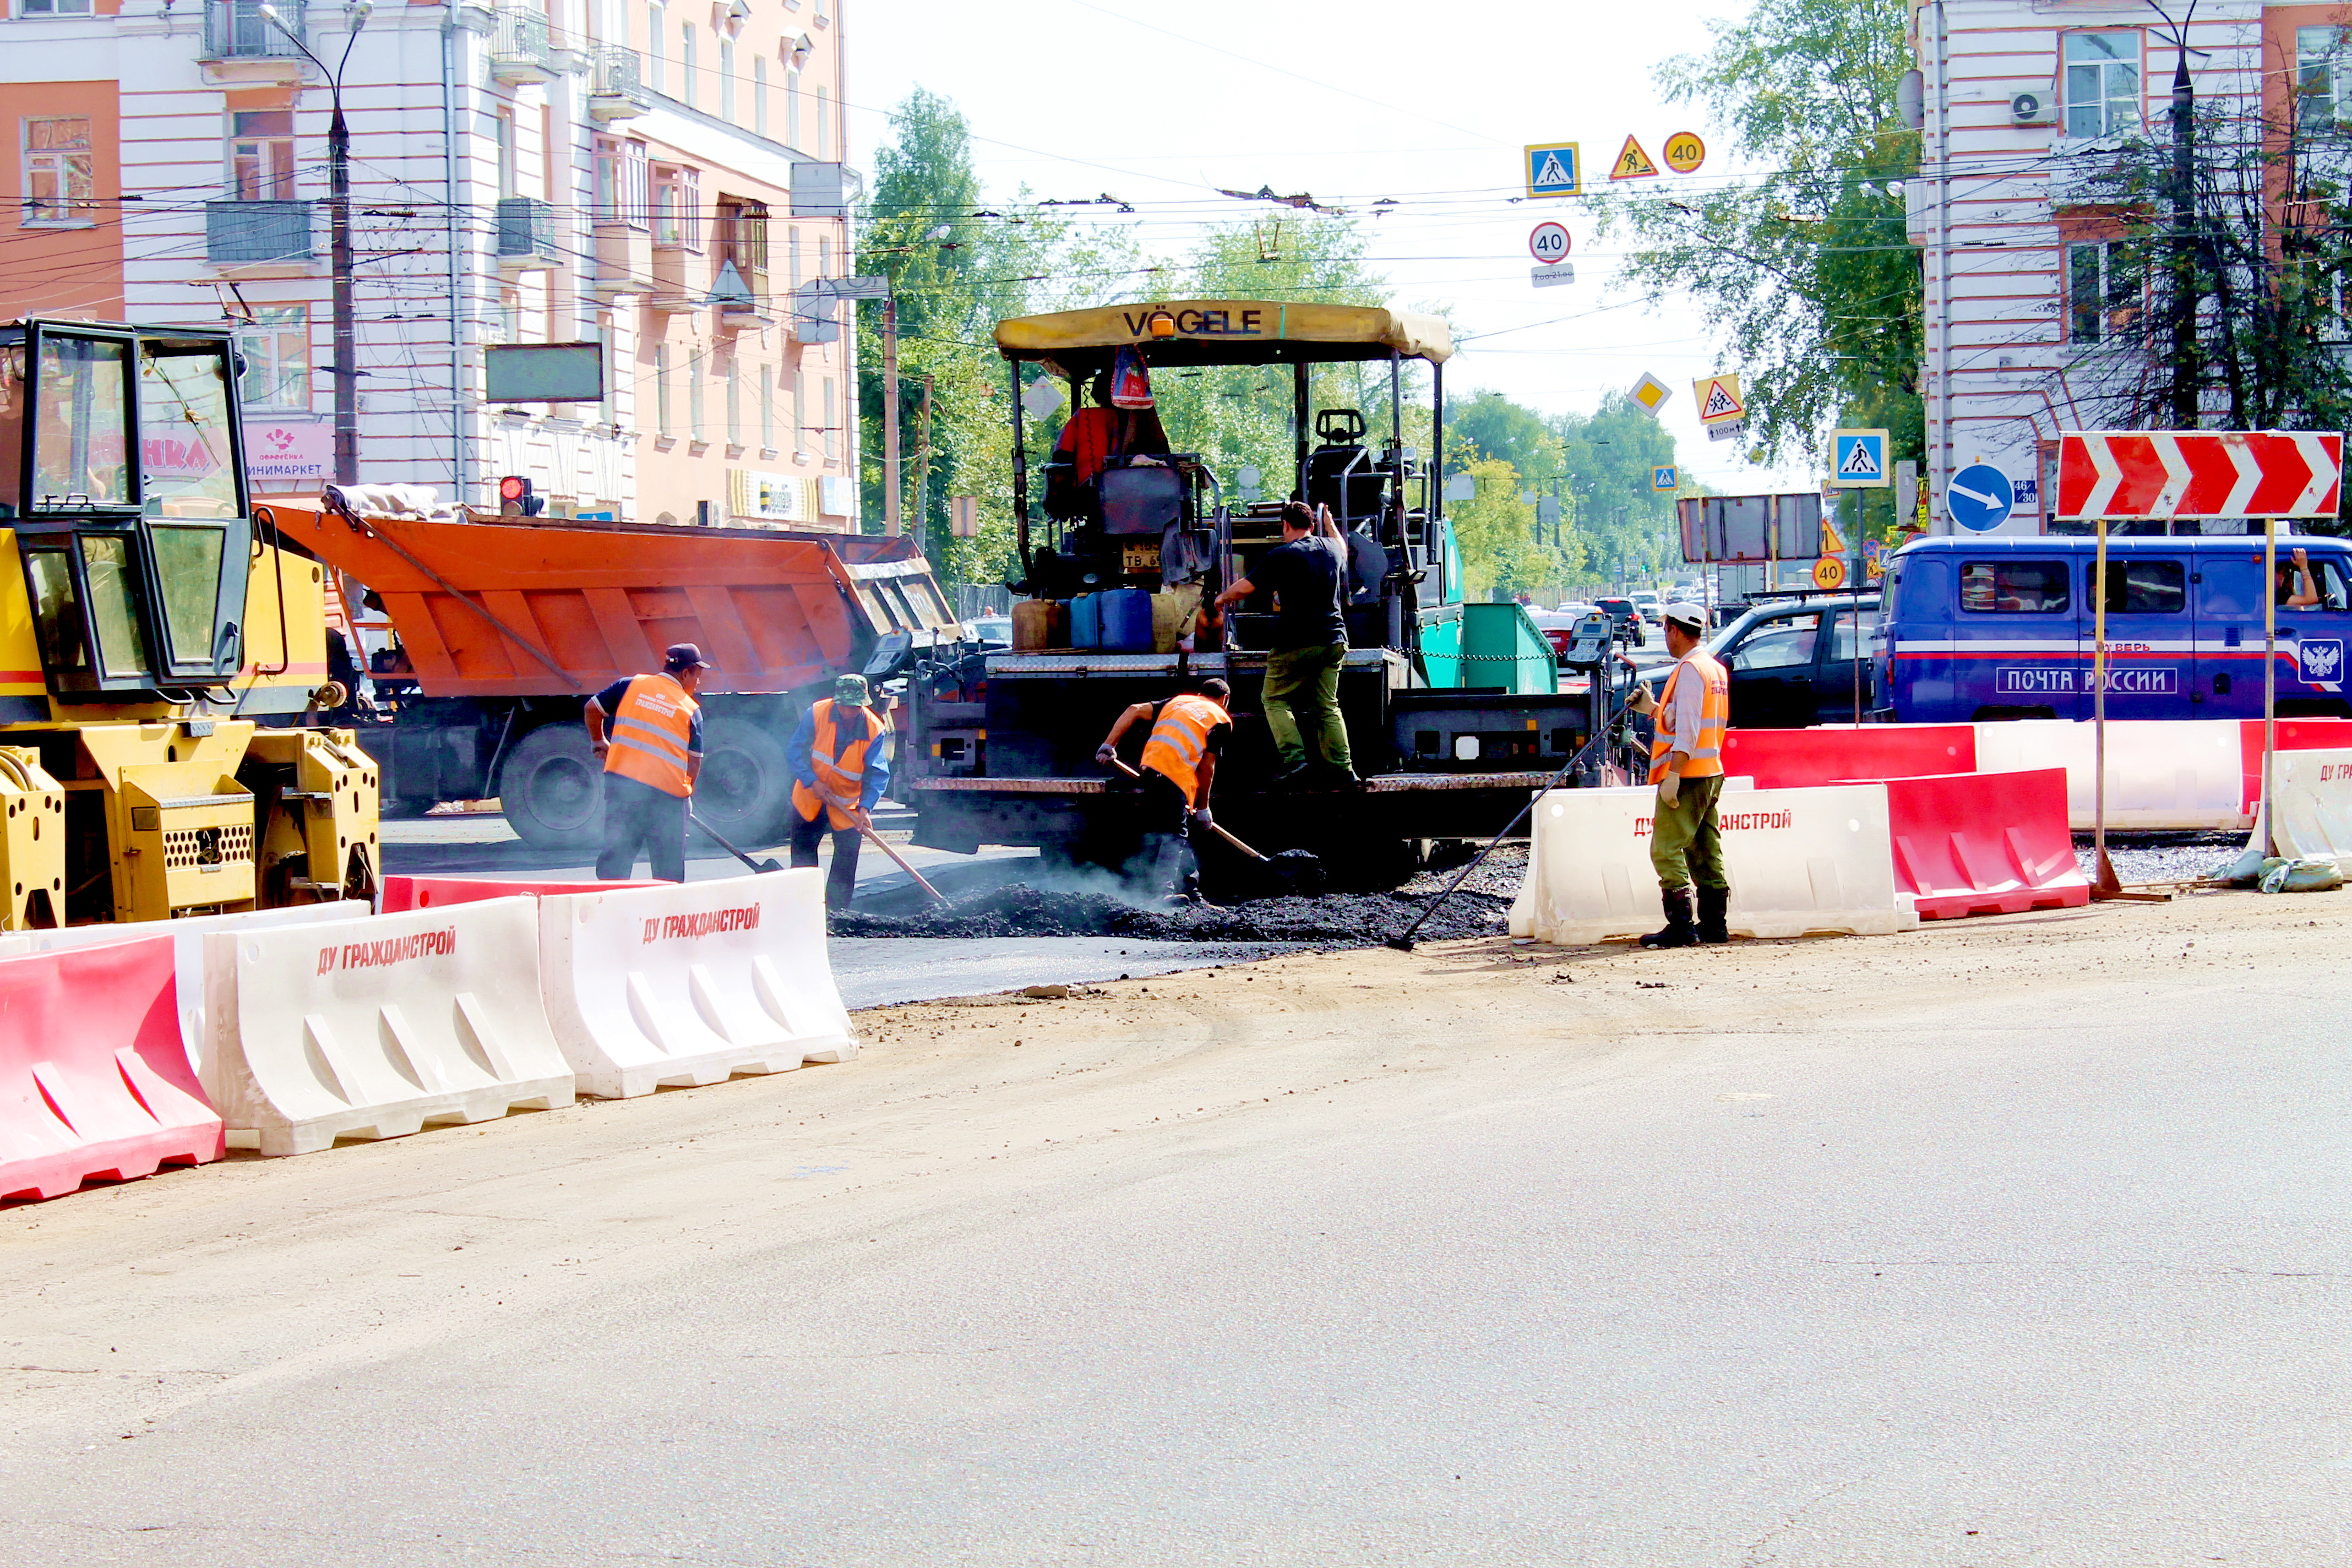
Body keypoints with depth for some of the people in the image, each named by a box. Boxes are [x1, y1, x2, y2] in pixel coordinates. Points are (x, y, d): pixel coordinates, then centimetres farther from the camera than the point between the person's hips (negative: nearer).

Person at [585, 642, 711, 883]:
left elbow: (592, 708, 12)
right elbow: (694, 761, 3)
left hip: (621, 782, 2)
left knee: (616, 854, 6)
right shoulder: (691, 710, 2)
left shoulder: (631, 685, 7)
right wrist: (687, 791, 18)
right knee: (669, 870, 6)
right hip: (667, 794, -2)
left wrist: (598, 740, 28)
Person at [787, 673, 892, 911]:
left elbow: (877, 773, -23)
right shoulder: (817, 714, -18)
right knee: (803, 852, 7)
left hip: (848, 802, -1)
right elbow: (796, 750, -12)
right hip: (811, 795, 1)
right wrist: (812, 781, -25)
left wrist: (865, 807, -37)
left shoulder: (874, 730, -19)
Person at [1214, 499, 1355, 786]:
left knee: (1275, 700, 5)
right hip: (1333, 640, 6)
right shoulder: (1331, 548, 9)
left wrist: (1223, 598, 13)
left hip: (1297, 643, -6)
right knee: (1328, 706, 11)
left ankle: (1295, 761, -10)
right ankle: (1342, 768, 3)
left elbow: (1245, 588, -7)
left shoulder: (1280, 556, -10)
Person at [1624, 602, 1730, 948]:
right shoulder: (1716, 669, 17)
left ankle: (1681, 925, -13)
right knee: (1705, 851, 11)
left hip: (1686, 776, -10)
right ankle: (1713, 923, 13)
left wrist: (1673, 774, -24)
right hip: (1710, 775, 10)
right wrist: (1653, 708, 23)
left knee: (1667, 850, -9)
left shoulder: (1689, 669, -13)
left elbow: (1687, 728, -21)